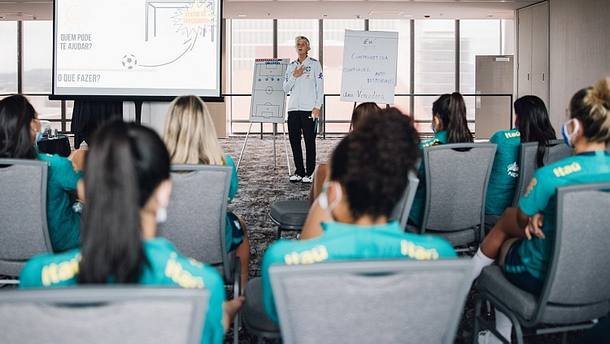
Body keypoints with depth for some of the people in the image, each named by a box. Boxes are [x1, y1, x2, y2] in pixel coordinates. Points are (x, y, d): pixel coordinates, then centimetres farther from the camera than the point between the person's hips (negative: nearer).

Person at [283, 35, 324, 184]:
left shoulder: (314, 64, 4)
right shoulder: (291, 66, 16)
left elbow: (320, 86, 0)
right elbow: (285, 89, 12)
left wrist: (317, 106, -9)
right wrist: (294, 76, -3)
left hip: (309, 109, -4)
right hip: (293, 109, 5)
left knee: (309, 141, -3)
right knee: (294, 140, 4)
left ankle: (309, 173, 2)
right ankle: (299, 171, 13)